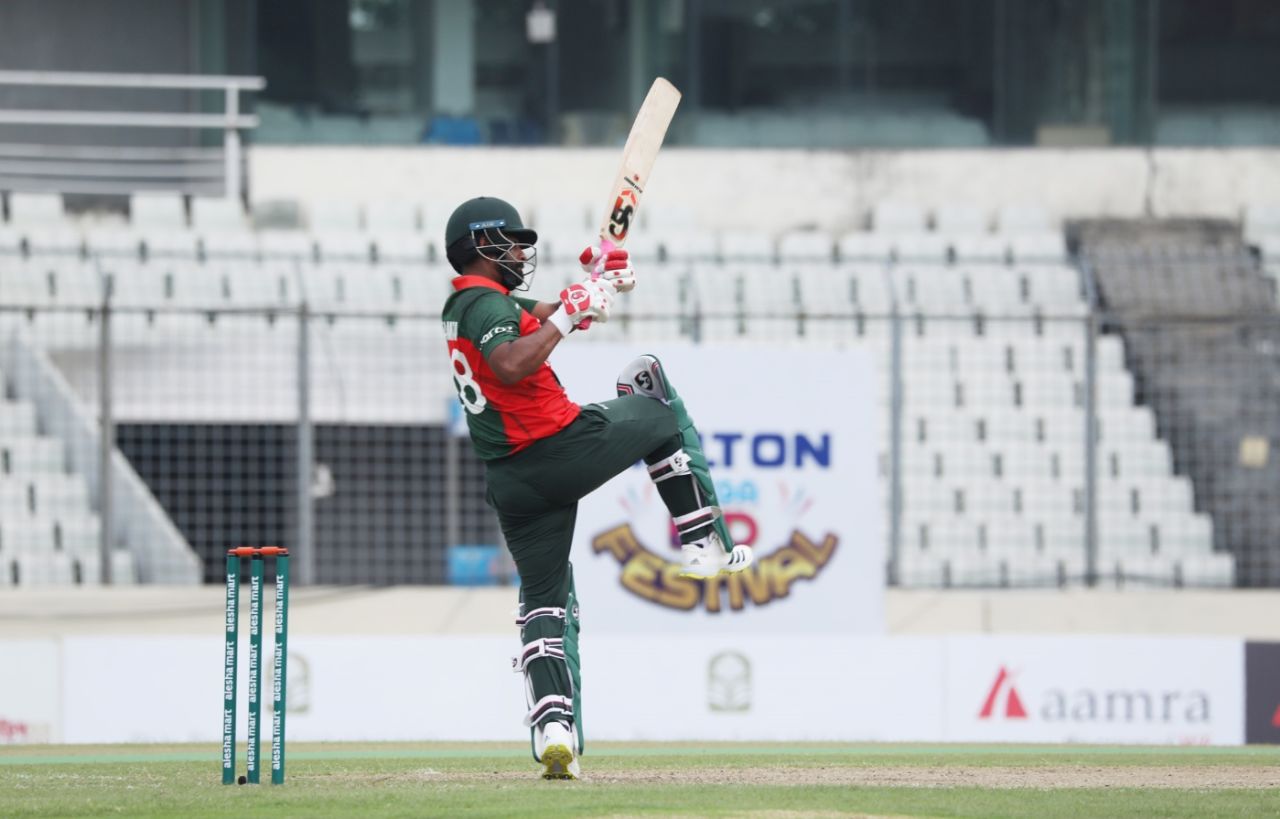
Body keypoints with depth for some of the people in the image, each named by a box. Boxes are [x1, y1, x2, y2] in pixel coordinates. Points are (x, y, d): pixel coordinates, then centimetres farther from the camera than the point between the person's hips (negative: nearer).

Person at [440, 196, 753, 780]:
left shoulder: (464, 305, 19)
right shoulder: (486, 303, -11)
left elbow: (538, 317, 31)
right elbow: (512, 364, -30)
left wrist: (593, 283, 18)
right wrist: (569, 314, -21)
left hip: (510, 483, 8)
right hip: (562, 449, -8)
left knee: (544, 602, 10)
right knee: (661, 414, 19)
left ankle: (552, 726, -8)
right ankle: (704, 545, 16)